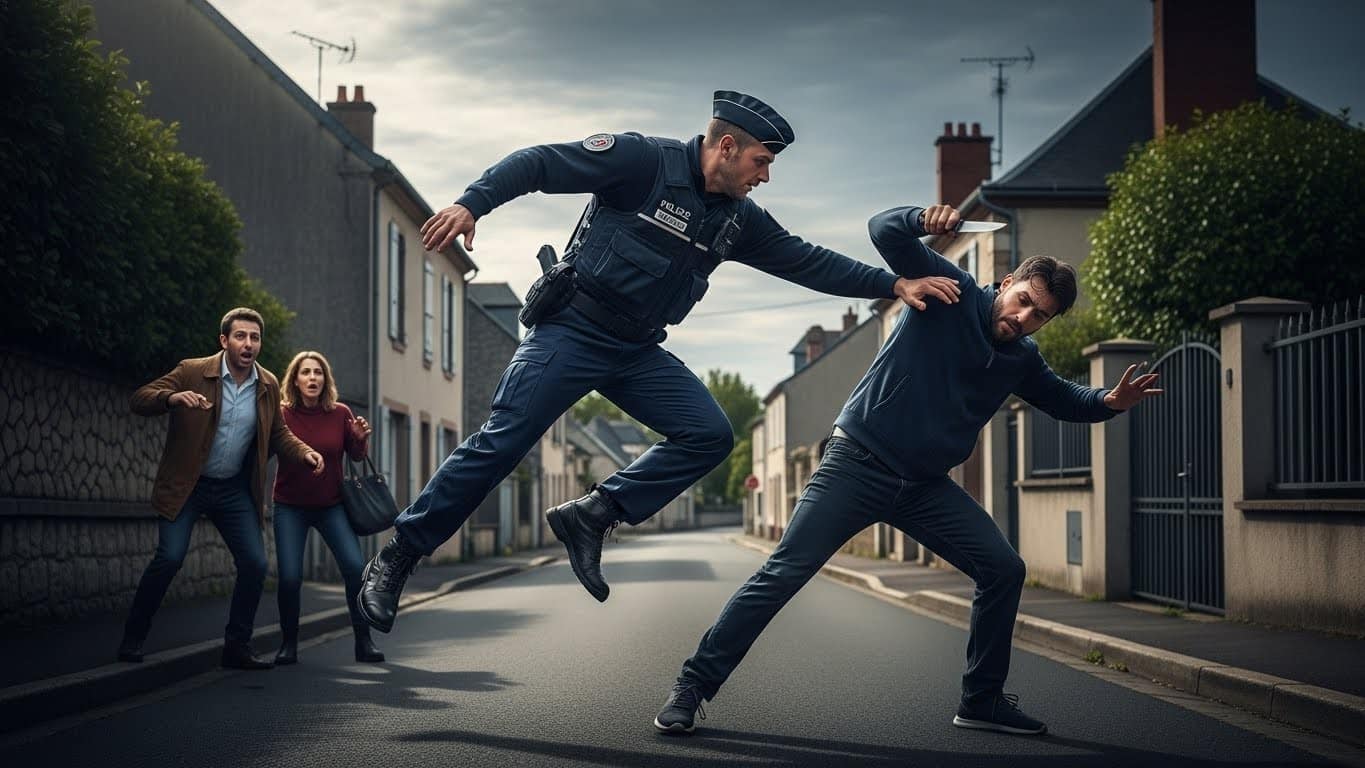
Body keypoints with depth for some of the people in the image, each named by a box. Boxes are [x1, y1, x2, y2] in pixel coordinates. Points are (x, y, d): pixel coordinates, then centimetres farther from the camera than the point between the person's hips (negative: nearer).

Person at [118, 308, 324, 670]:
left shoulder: (268, 386, 3)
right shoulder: (192, 372, -10)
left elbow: (278, 433, 15)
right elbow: (140, 399, -13)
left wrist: (304, 452, -5)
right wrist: (173, 398, -33)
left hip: (235, 489, 4)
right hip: (185, 486, -4)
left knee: (255, 564, -3)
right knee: (170, 557, -17)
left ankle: (237, 647, 11)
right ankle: (132, 638, 2)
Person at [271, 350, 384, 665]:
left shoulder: (340, 413, -4)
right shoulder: (281, 414, -8)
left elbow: (356, 456, 7)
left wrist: (361, 438, -12)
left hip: (331, 506, 1)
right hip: (290, 508, -1)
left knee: (355, 566, -13)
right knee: (290, 576, -10)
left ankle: (364, 642, 1)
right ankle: (288, 644, 11)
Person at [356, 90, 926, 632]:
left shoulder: (738, 220, 8)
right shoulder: (644, 161, -12)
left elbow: (808, 262, 10)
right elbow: (539, 163, -15)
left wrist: (893, 284, 2)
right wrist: (472, 204, -30)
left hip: (638, 353, 7)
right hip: (571, 332, -7)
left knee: (709, 436, -6)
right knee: (499, 446, -12)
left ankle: (591, 517, -3)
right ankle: (394, 561, 0)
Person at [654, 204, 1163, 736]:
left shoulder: (1022, 359, 8)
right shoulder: (952, 293, -8)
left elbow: (1064, 400, 23)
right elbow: (884, 231, -15)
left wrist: (1109, 401, 1)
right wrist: (927, 221, -38)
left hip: (927, 486, 6)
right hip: (859, 463, -6)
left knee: (1004, 569, 0)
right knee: (784, 573, -12)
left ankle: (982, 701, 14)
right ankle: (693, 686, -5)